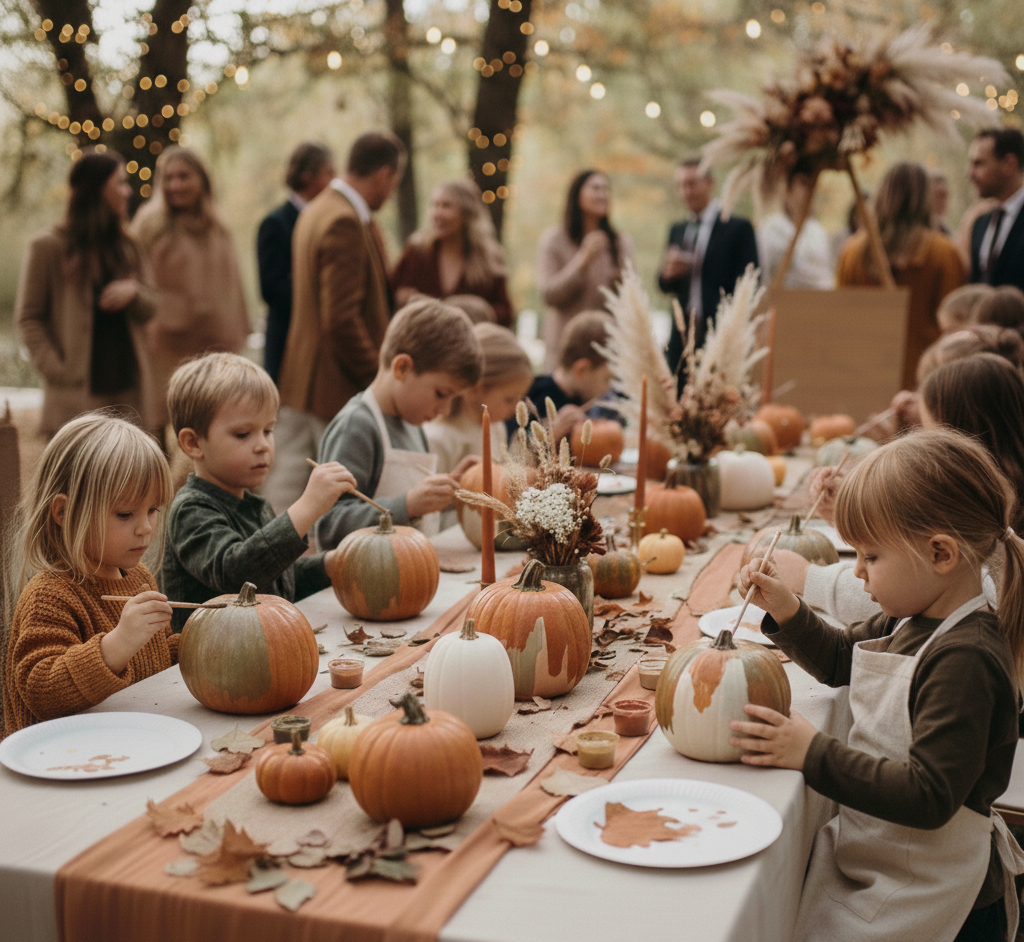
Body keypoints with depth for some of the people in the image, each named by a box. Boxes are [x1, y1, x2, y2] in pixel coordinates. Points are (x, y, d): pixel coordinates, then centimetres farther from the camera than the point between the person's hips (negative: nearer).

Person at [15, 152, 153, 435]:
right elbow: (28, 318, -3)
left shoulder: (124, 246, 15)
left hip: (125, 388, 6)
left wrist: (133, 291, -6)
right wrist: (57, 370, -13)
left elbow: (148, 310, 16)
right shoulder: (49, 247, -4)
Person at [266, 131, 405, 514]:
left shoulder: (316, 210, 15)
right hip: (335, 387, -10)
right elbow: (342, 320, -23)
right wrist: (378, 378, -17)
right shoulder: (344, 223, -18)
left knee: (284, 488, 11)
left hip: (298, 383, 10)